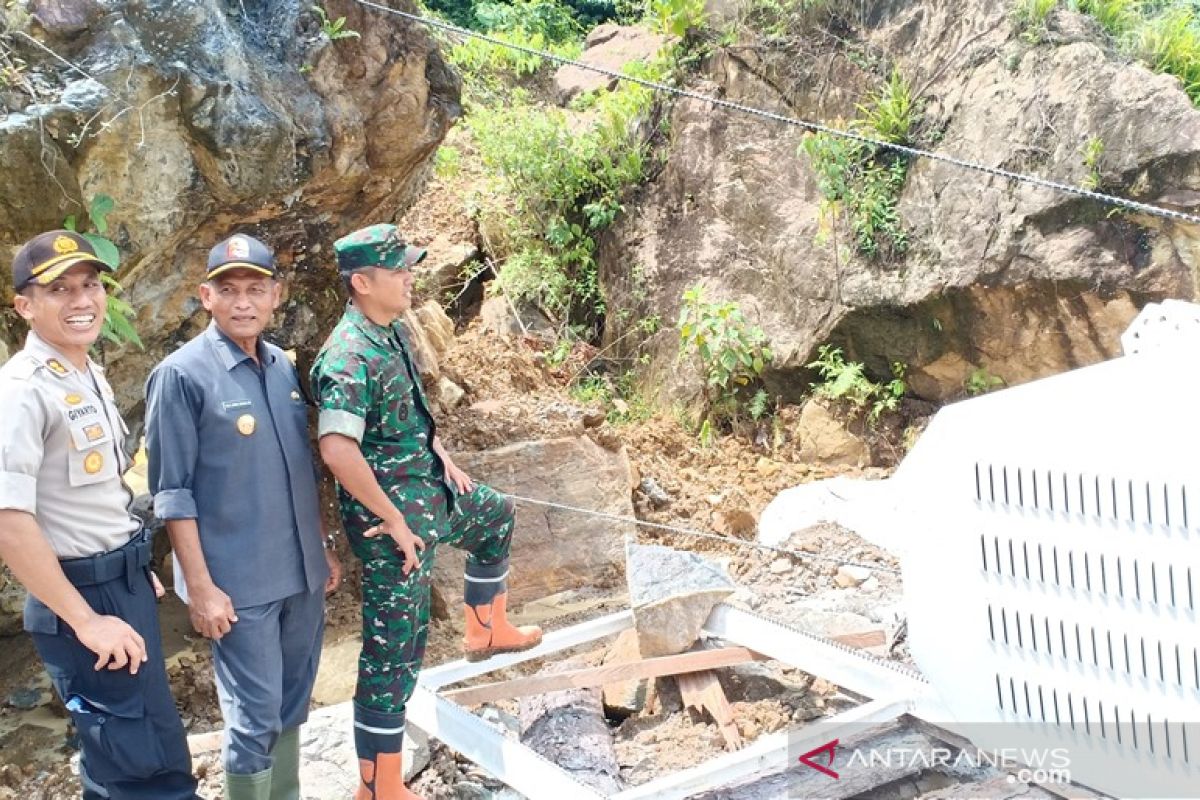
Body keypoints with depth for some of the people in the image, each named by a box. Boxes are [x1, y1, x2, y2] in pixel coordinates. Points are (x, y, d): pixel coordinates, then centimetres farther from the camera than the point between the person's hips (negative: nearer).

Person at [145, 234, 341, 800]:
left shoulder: (282, 366, 6)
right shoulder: (181, 375, -13)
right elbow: (173, 494, -13)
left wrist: (322, 549, 16)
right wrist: (201, 587, -15)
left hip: (302, 573, 6)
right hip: (240, 582, -6)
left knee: (292, 707, 18)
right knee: (255, 718, 2)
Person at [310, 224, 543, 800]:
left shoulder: (391, 333, 4)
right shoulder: (349, 356, -26)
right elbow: (337, 450, -38)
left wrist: (444, 459, 16)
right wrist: (393, 520, -28)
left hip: (429, 492, 10)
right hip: (393, 515, -10)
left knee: (496, 516, 33)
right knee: (394, 654, -1)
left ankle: (487, 630, 51)